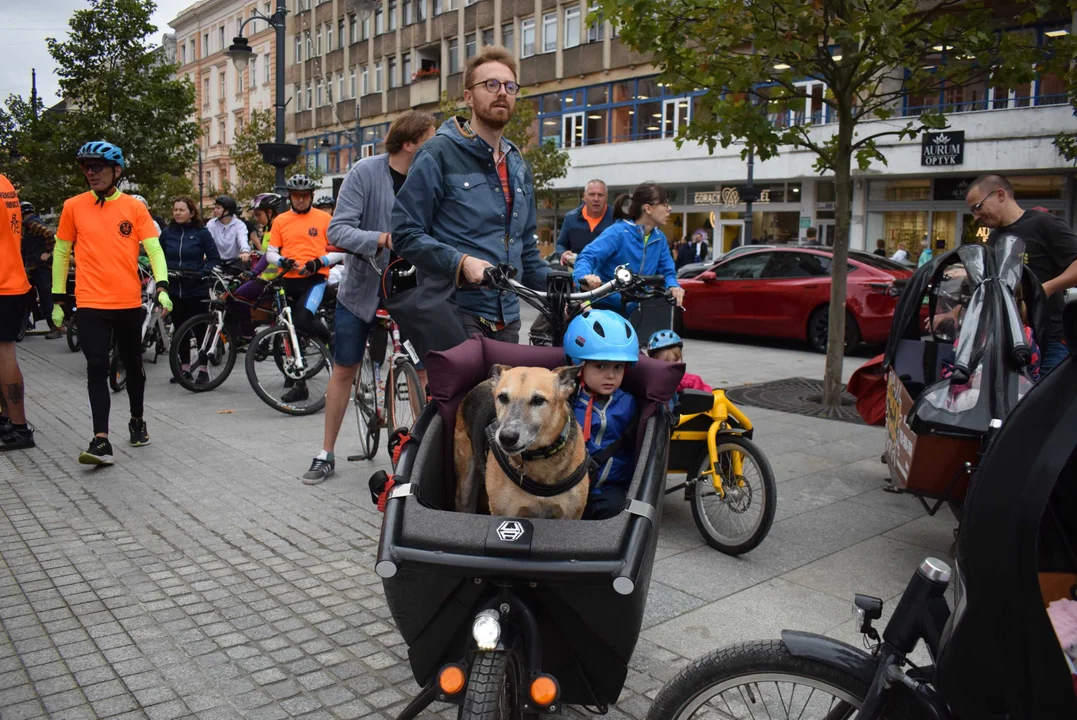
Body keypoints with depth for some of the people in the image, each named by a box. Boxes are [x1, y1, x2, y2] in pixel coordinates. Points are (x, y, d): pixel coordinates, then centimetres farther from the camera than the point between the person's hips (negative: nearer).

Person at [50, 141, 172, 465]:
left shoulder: (134, 207, 1)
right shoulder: (73, 206, 3)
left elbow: (153, 248, -3)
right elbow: (61, 253, 8)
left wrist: (162, 286, -19)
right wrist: (58, 299, 7)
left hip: (128, 302, 1)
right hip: (91, 304, -1)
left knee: (133, 366, 13)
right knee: (97, 369, -8)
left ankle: (137, 421, 33)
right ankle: (101, 441, -10)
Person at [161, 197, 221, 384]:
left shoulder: (201, 233, -3)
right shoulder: (167, 233, 6)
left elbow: (215, 258, -3)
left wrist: (202, 272, -17)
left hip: (197, 290, -4)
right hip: (174, 289, 4)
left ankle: (202, 369, 11)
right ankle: (185, 367, 21)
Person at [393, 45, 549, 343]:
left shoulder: (518, 165, 18)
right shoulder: (440, 153, -4)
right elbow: (405, 233, -10)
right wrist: (461, 262, -23)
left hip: (507, 318, 7)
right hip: (456, 312, -7)